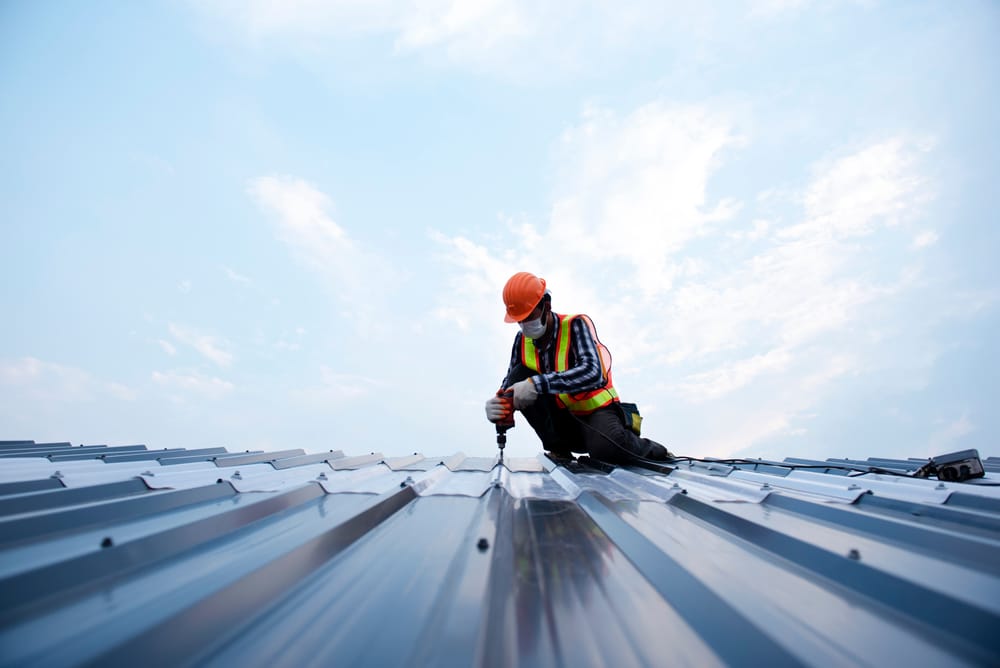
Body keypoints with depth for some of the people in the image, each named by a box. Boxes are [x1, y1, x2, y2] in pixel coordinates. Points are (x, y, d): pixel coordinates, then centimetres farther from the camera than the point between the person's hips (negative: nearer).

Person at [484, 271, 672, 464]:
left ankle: (654, 451, 1)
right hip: (562, 420, 4)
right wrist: (498, 403, -28)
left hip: (596, 410, -4)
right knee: (520, 374, -17)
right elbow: (510, 386, -3)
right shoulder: (522, 340, -1)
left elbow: (592, 372, -33)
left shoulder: (575, 325, -16)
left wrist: (537, 384, -43)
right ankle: (559, 449, -11)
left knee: (607, 449, -37)